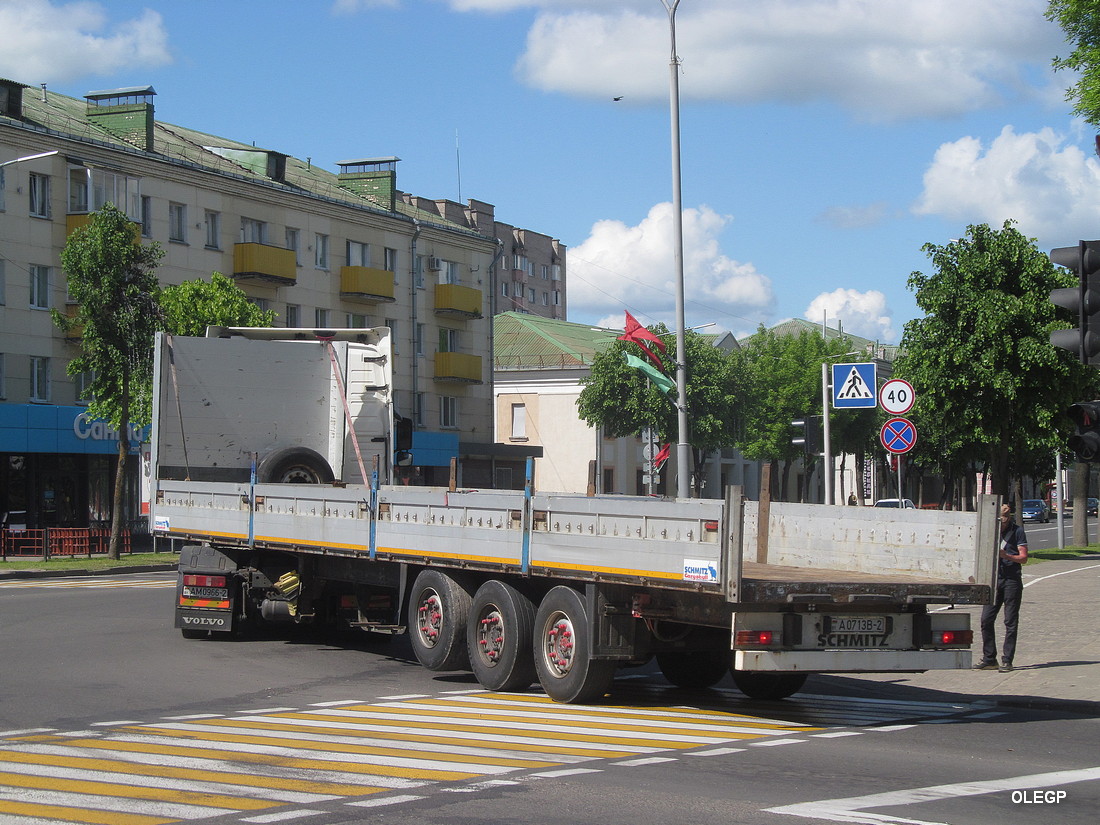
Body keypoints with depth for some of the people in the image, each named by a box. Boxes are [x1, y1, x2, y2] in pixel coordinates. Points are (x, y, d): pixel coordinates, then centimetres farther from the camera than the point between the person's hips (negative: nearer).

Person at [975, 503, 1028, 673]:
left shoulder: (1017, 531, -3)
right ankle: (989, 659, 10)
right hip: (994, 580, 5)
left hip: (1012, 581, -4)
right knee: (986, 620, 1)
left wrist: (1007, 556, -23)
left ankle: (1007, 661, 3)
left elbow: (1023, 557, -7)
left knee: (1010, 622, -1)